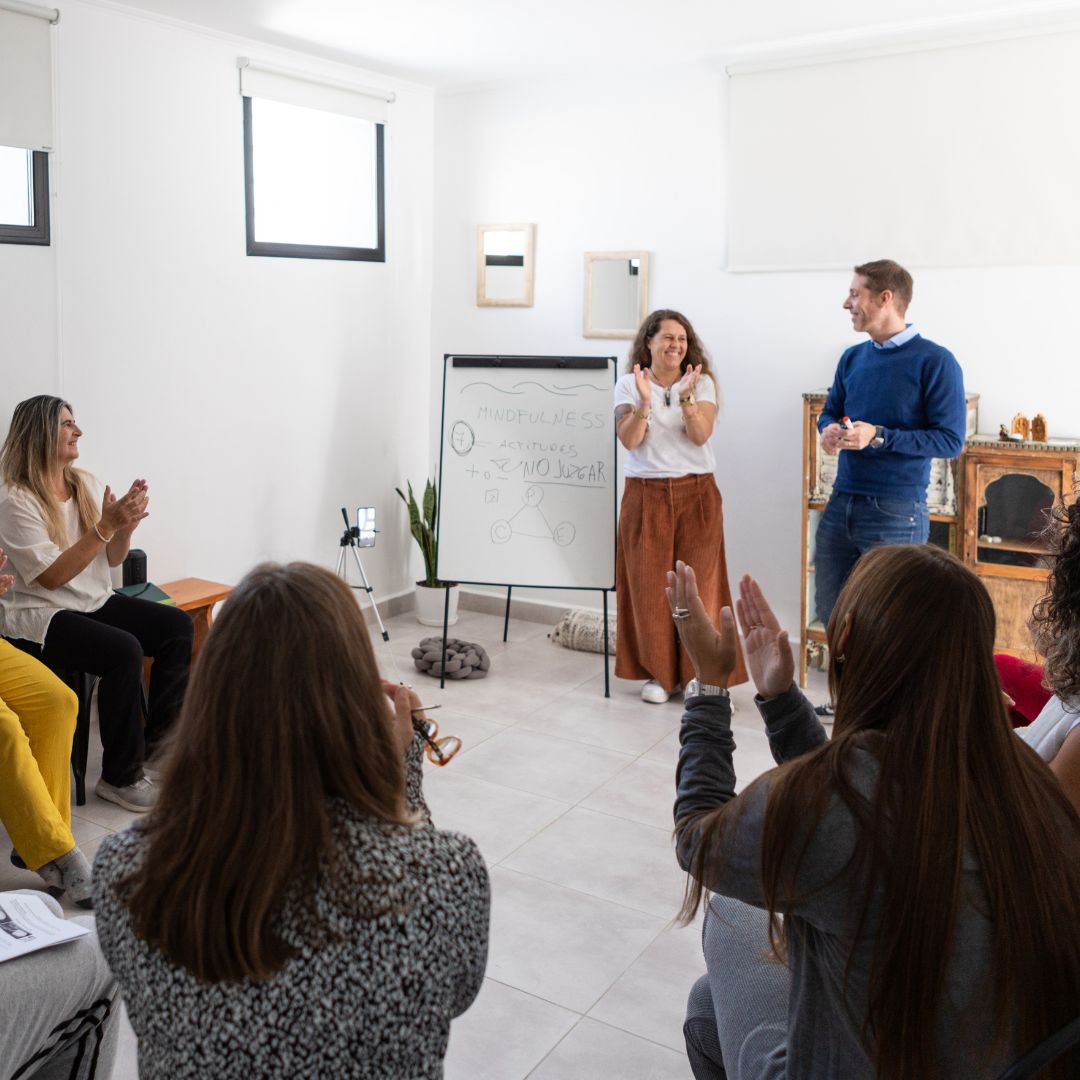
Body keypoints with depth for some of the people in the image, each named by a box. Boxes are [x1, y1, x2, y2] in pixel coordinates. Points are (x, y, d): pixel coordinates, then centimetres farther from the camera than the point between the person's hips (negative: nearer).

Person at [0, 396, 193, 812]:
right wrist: (105, 526, -25)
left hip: (96, 602, 7)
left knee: (178, 626, -12)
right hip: (43, 617, -7)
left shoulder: (86, 484, 6)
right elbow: (51, 577, -20)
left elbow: (112, 559, 9)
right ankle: (120, 777, -15)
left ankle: (158, 741, 3)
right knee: (124, 650, -31)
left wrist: (127, 524, -13)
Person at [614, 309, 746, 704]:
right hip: (646, 495, 0)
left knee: (699, 583, -1)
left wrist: (686, 398, -22)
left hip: (696, 493, 0)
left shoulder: (702, 383, 5)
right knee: (648, 585, 2)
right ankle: (658, 672, 14)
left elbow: (700, 435, -8)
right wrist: (644, 401, -22)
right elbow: (628, 440, -8)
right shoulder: (628, 385, 4)